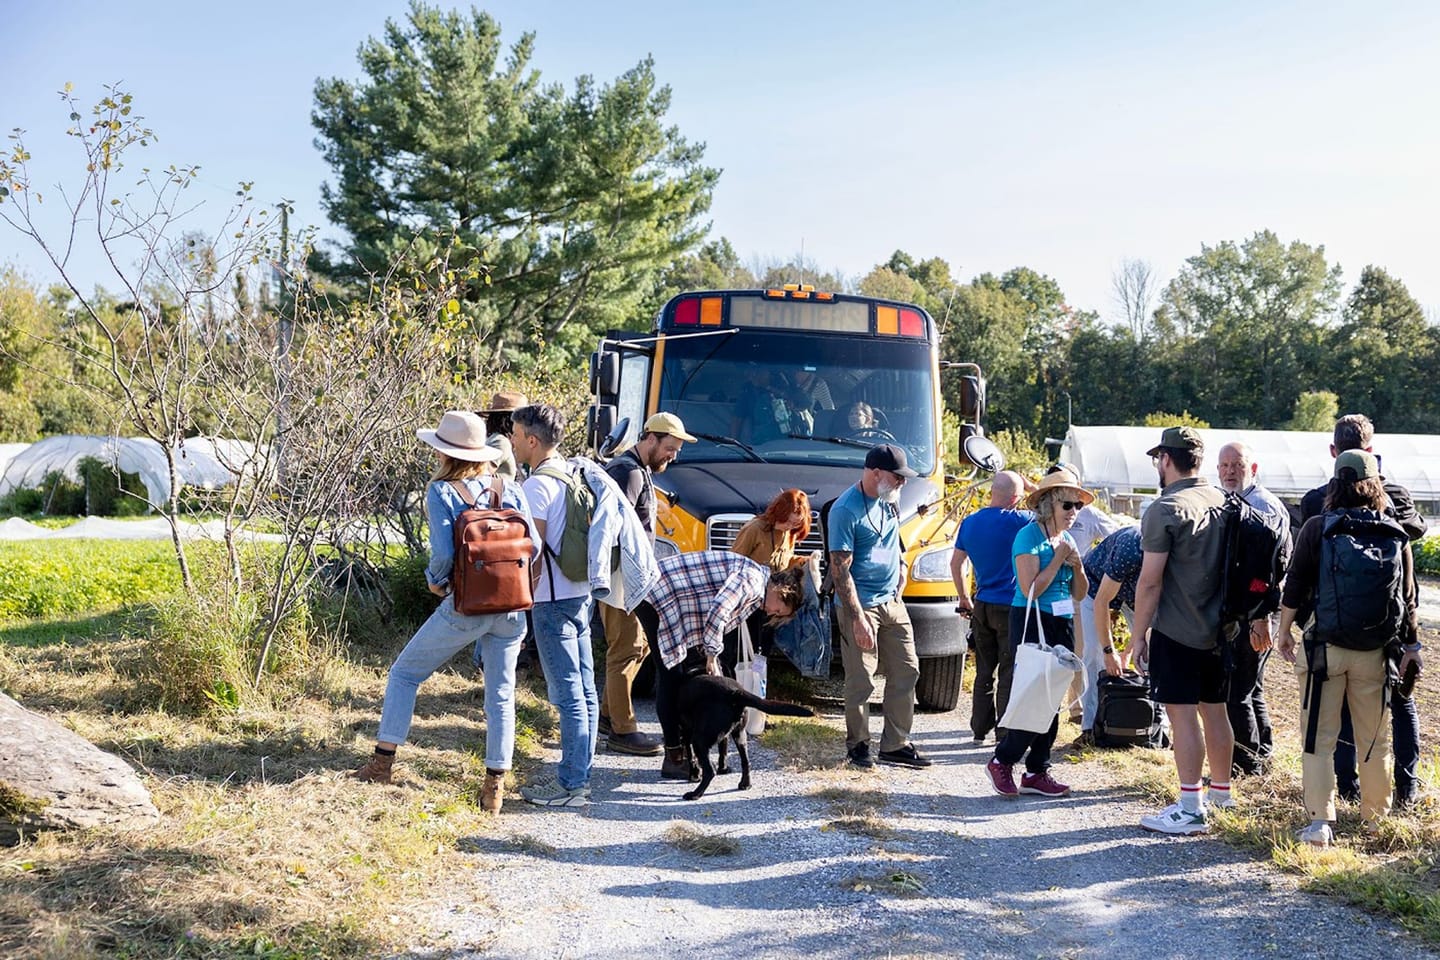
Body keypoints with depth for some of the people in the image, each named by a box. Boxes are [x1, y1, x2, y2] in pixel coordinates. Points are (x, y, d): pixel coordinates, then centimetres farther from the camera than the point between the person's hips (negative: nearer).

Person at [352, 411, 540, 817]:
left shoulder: (441, 491, -8)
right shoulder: (509, 488, 3)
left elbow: (444, 554, -17)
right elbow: (533, 544, 0)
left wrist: (435, 581, 3)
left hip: (465, 609, -3)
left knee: (404, 673, 15)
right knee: (501, 696, 11)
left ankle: (382, 763, 16)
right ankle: (495, 787, 14)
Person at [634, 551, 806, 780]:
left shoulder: (754, 581, 15)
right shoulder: (753, 580, -16)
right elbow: (717, 613, -25)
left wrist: (708, 657, 7)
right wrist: (712, 656, -15)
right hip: (657, 596, -10)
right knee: (671, 676, -7)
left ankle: (686, 749, 18)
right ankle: (674, 759, -3)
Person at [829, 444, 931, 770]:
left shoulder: (889, 500, 6)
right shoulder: (845, 510, -18)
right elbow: (840, 570, -19)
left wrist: (900, 566, 12)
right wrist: (858, 618, -22)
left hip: (892, 600, 8)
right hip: (861, 605, -8)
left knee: (906, 672, 8)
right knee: (861, 681, -1)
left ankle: (895, 744, 17)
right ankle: (857, 745, 16)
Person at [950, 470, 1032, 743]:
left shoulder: (970, 523, 4)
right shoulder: (1018, 521, -15)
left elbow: (956, 563, 12)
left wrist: (964, 599, 21)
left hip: (981, 606, 6)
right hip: (1010, 608, -5)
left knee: (984, 670, 14)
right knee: (1009, 672, 3)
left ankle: (980, 729, 19)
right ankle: (1005, 733, 6)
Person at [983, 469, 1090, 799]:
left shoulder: (1067, 538, 12)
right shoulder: (1029, 536, -11)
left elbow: (1079, 593, 15)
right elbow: (1030, 590, -18)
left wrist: (1076, 564, -3)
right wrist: (1059, 558, -13)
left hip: (1062, 624, 8)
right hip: (1032, 624, -8)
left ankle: (1037, 772, 13)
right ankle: (1002, 762, 5)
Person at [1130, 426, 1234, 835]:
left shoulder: (1164, 509, -14)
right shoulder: (1224, 503, 7)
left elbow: (1150, 581, -15)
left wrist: (1139, 633, -7)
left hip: (1176, 632, -7)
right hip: (1218, 630, 7)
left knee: (1182, 716, -4)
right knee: (1215, 711, 16)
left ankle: (1190, 809, -3)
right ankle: (1221, 794, 29)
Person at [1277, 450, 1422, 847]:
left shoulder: (1317, 528, -6)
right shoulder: (1396, 535, 1)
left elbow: (1295, 584, -4)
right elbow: (1408, 596, 7)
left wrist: (1285, 630, 7)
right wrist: (1411, 645, 16)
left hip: (1326, 647, -2)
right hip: (1375, 651, 3)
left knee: (1319, 737, 3)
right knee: (1375, 737, 16)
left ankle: (1320, 822, -1)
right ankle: (1376, 815, 28)